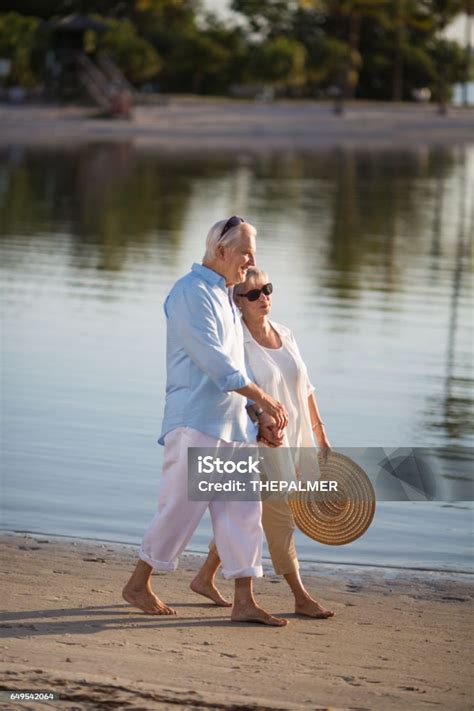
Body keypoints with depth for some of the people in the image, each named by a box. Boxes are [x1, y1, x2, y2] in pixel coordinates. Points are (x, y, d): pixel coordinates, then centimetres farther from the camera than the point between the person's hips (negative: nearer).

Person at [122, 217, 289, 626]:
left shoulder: (226, 297, 20)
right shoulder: (191, 293, -10)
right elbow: (213, 359, -19)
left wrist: (261, 410, 13)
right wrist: (262, 397, -19)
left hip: (232, 423, 9)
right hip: (196, 422, -9)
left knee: (243, 509, 3)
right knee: (181, 507, -5)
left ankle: (244, 601, 3)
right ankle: (139, 584, 10)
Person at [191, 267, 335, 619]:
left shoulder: (285, 335, 10)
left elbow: (305, 389, 14)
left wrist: (320, 434, 13)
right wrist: (261, 425, -30)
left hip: (290, 442, 7)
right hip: (257, 444, -7)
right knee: (280, 517, -4)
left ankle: (205, 577, 27)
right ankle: (301, 597, 3)